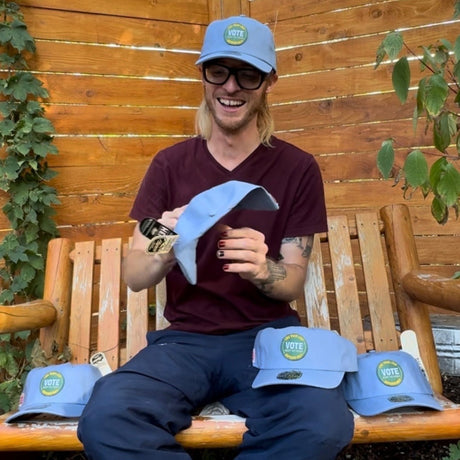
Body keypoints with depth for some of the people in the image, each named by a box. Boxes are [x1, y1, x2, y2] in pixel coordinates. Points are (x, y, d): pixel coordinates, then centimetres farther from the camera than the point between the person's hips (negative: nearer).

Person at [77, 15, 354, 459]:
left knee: (324, 424, -30)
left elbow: (294, 282, 0)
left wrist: (261, 269, -25)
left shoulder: (298, 168, -1)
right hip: (185, 338, 1)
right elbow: (132, 277, -1)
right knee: (105, 418, -28)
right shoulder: (170, 164, 3)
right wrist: (163, 255, -25)